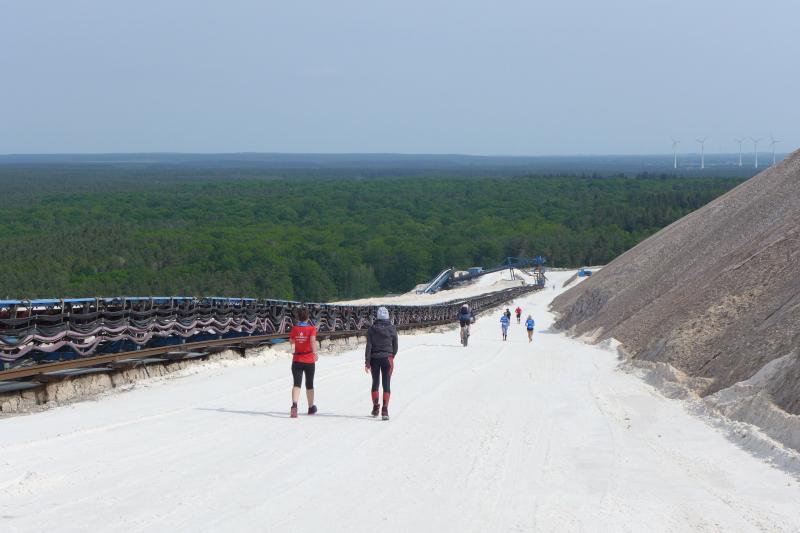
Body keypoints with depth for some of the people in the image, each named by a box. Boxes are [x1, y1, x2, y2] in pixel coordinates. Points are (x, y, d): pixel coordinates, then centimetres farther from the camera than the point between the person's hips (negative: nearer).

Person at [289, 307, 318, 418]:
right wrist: (315, 352, -20)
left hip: (297, 360, 1)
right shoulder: (312, 328, -6)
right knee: (309, 384, 16)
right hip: (309, 360, -1)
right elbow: (313, 340, -24)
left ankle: (294, 405, -32)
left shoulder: (295, 328, 1)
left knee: (297, 384, -7)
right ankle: (311, 407, 31)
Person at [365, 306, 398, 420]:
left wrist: (367, 362, -5)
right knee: (386, 384, 0)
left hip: (374, 359, 1)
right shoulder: (391, 329, -4)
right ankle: (385, 410, -10)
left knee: (375, 383, 16)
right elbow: (395, 346, 3)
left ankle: (375, 407, 26)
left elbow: (368, 346, -7)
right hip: (387, 358, -1)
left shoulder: (372, 329, -5)